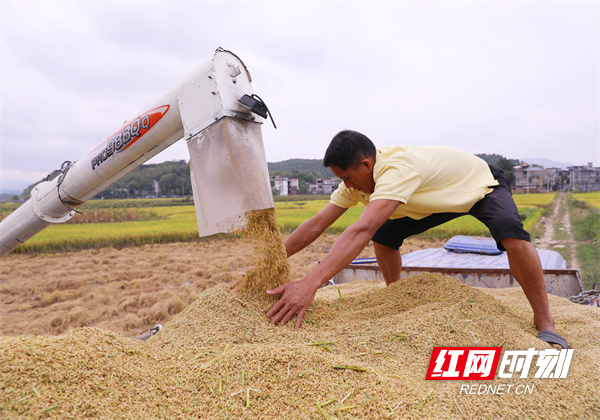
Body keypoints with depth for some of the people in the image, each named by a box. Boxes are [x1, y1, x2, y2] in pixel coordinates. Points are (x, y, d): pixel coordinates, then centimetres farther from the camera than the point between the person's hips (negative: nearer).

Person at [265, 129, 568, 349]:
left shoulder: (398, 167, -43)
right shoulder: (357, 178, -17)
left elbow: (361, 230, -56)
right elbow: (316, 224, -18)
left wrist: (310, 284, -64)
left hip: (482, 185, -6)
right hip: (442, 200, 7)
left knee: (511, 233, -36)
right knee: (384, 236, -10)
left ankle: (545, 325, -16)